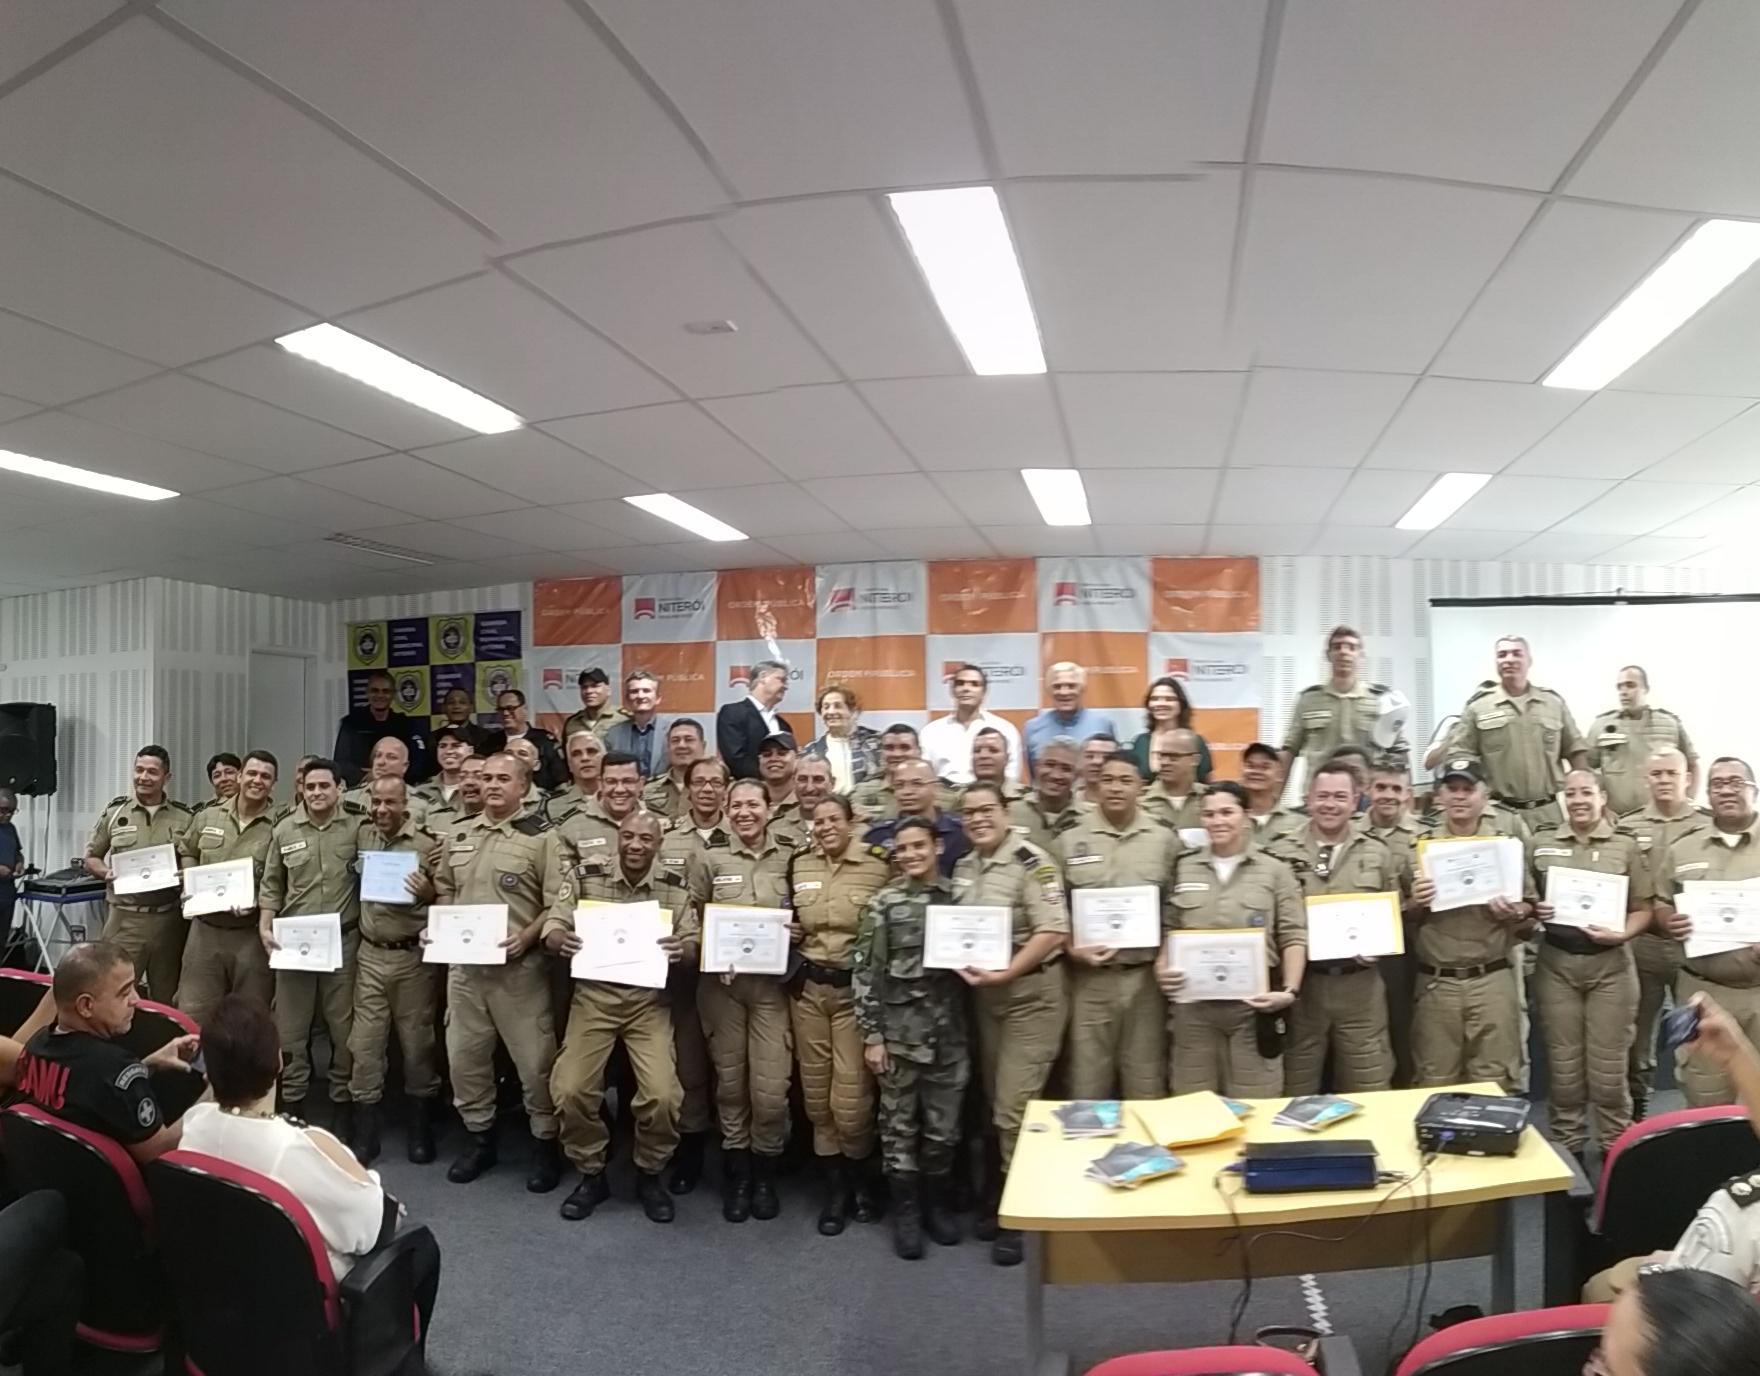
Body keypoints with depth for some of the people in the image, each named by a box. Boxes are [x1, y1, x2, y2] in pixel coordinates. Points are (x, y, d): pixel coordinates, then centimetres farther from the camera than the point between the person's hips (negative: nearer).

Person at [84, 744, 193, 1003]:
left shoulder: (183, 817, 5)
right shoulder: (114, 810, 4)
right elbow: (91, 858, 11)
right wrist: (106, 873, -9)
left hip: (169, 919, 1)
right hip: (125, 918, -1)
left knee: (166, 997, 10)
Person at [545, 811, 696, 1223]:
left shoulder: (676, 889, 1)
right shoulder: (589, 882, 2)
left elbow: (694, 945, -1)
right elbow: (552, 928, -1)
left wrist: (682, 949, -26)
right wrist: (560, 938, -26)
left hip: (650, 1001, -1)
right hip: (593, 995, 1)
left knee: (662, 1094, -15)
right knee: (570, 1088, -11)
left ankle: (649, 1175, 13)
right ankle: (591, 1174, 15)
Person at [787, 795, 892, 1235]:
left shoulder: (878, 865, -7)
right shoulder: (798, 865, 7)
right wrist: (785, 933, 2)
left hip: (855, 988, -4)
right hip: (807, 988, 4)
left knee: (851, 1096, -5)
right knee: (816, 1093, 10)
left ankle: (863, 1177, 23)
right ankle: (836, 1184, 28)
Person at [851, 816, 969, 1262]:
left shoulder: (959, 897, 3)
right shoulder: (883, 904, -4)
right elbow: (864, 971, -6)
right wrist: (871, 1034, -8)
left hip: (949, 1033, 2)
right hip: (899, 1032, -2)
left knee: (944, 1125, 10)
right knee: (899, 1125, 7)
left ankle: (938, 1202, 30)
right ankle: (906, 1210, 23)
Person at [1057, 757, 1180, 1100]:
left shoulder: (1165, 840, 5)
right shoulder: (1069, 842, 3)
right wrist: (1072, 949, -10)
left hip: (1146, 976, 1)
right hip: (1089, 978, -1)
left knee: (1145, 1083, 11)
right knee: (1087, 1084, 7)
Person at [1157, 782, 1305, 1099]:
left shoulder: (1275, 870, 4)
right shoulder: (1183, 868, 9)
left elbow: (1294, 936, 1)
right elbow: (1169, 930, 13)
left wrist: (1290, 990, -11)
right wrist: (1161, 969, -4)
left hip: (1255, 1004, -2)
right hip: (1193, 1005, 2)